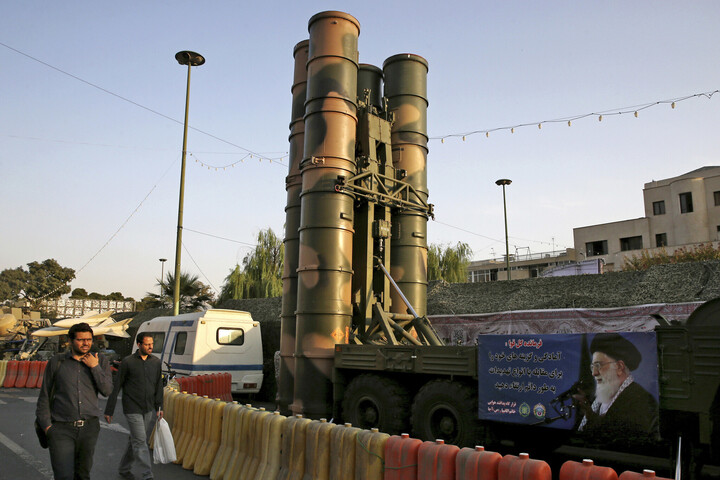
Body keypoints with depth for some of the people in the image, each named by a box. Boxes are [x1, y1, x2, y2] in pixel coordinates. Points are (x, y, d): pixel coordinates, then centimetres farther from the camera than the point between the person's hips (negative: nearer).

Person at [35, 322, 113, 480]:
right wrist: (46, 425, 1)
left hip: (89, 426, 2)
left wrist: (94, 367, -10)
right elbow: (44, 396, 8)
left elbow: (107, 390, -4)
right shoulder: (56, 362, 4)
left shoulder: (100, 361, 6)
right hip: (62, 428, -2)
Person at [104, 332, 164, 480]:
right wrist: (109, 410, 0)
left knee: (135, 440, 13)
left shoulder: (156, 362, 7)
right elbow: (116, 387, -1)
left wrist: (159, 407, 4)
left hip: (150, 409, 4)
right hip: (133, 409, -4)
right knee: (140, 442, -8)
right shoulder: (128, 362, -5)